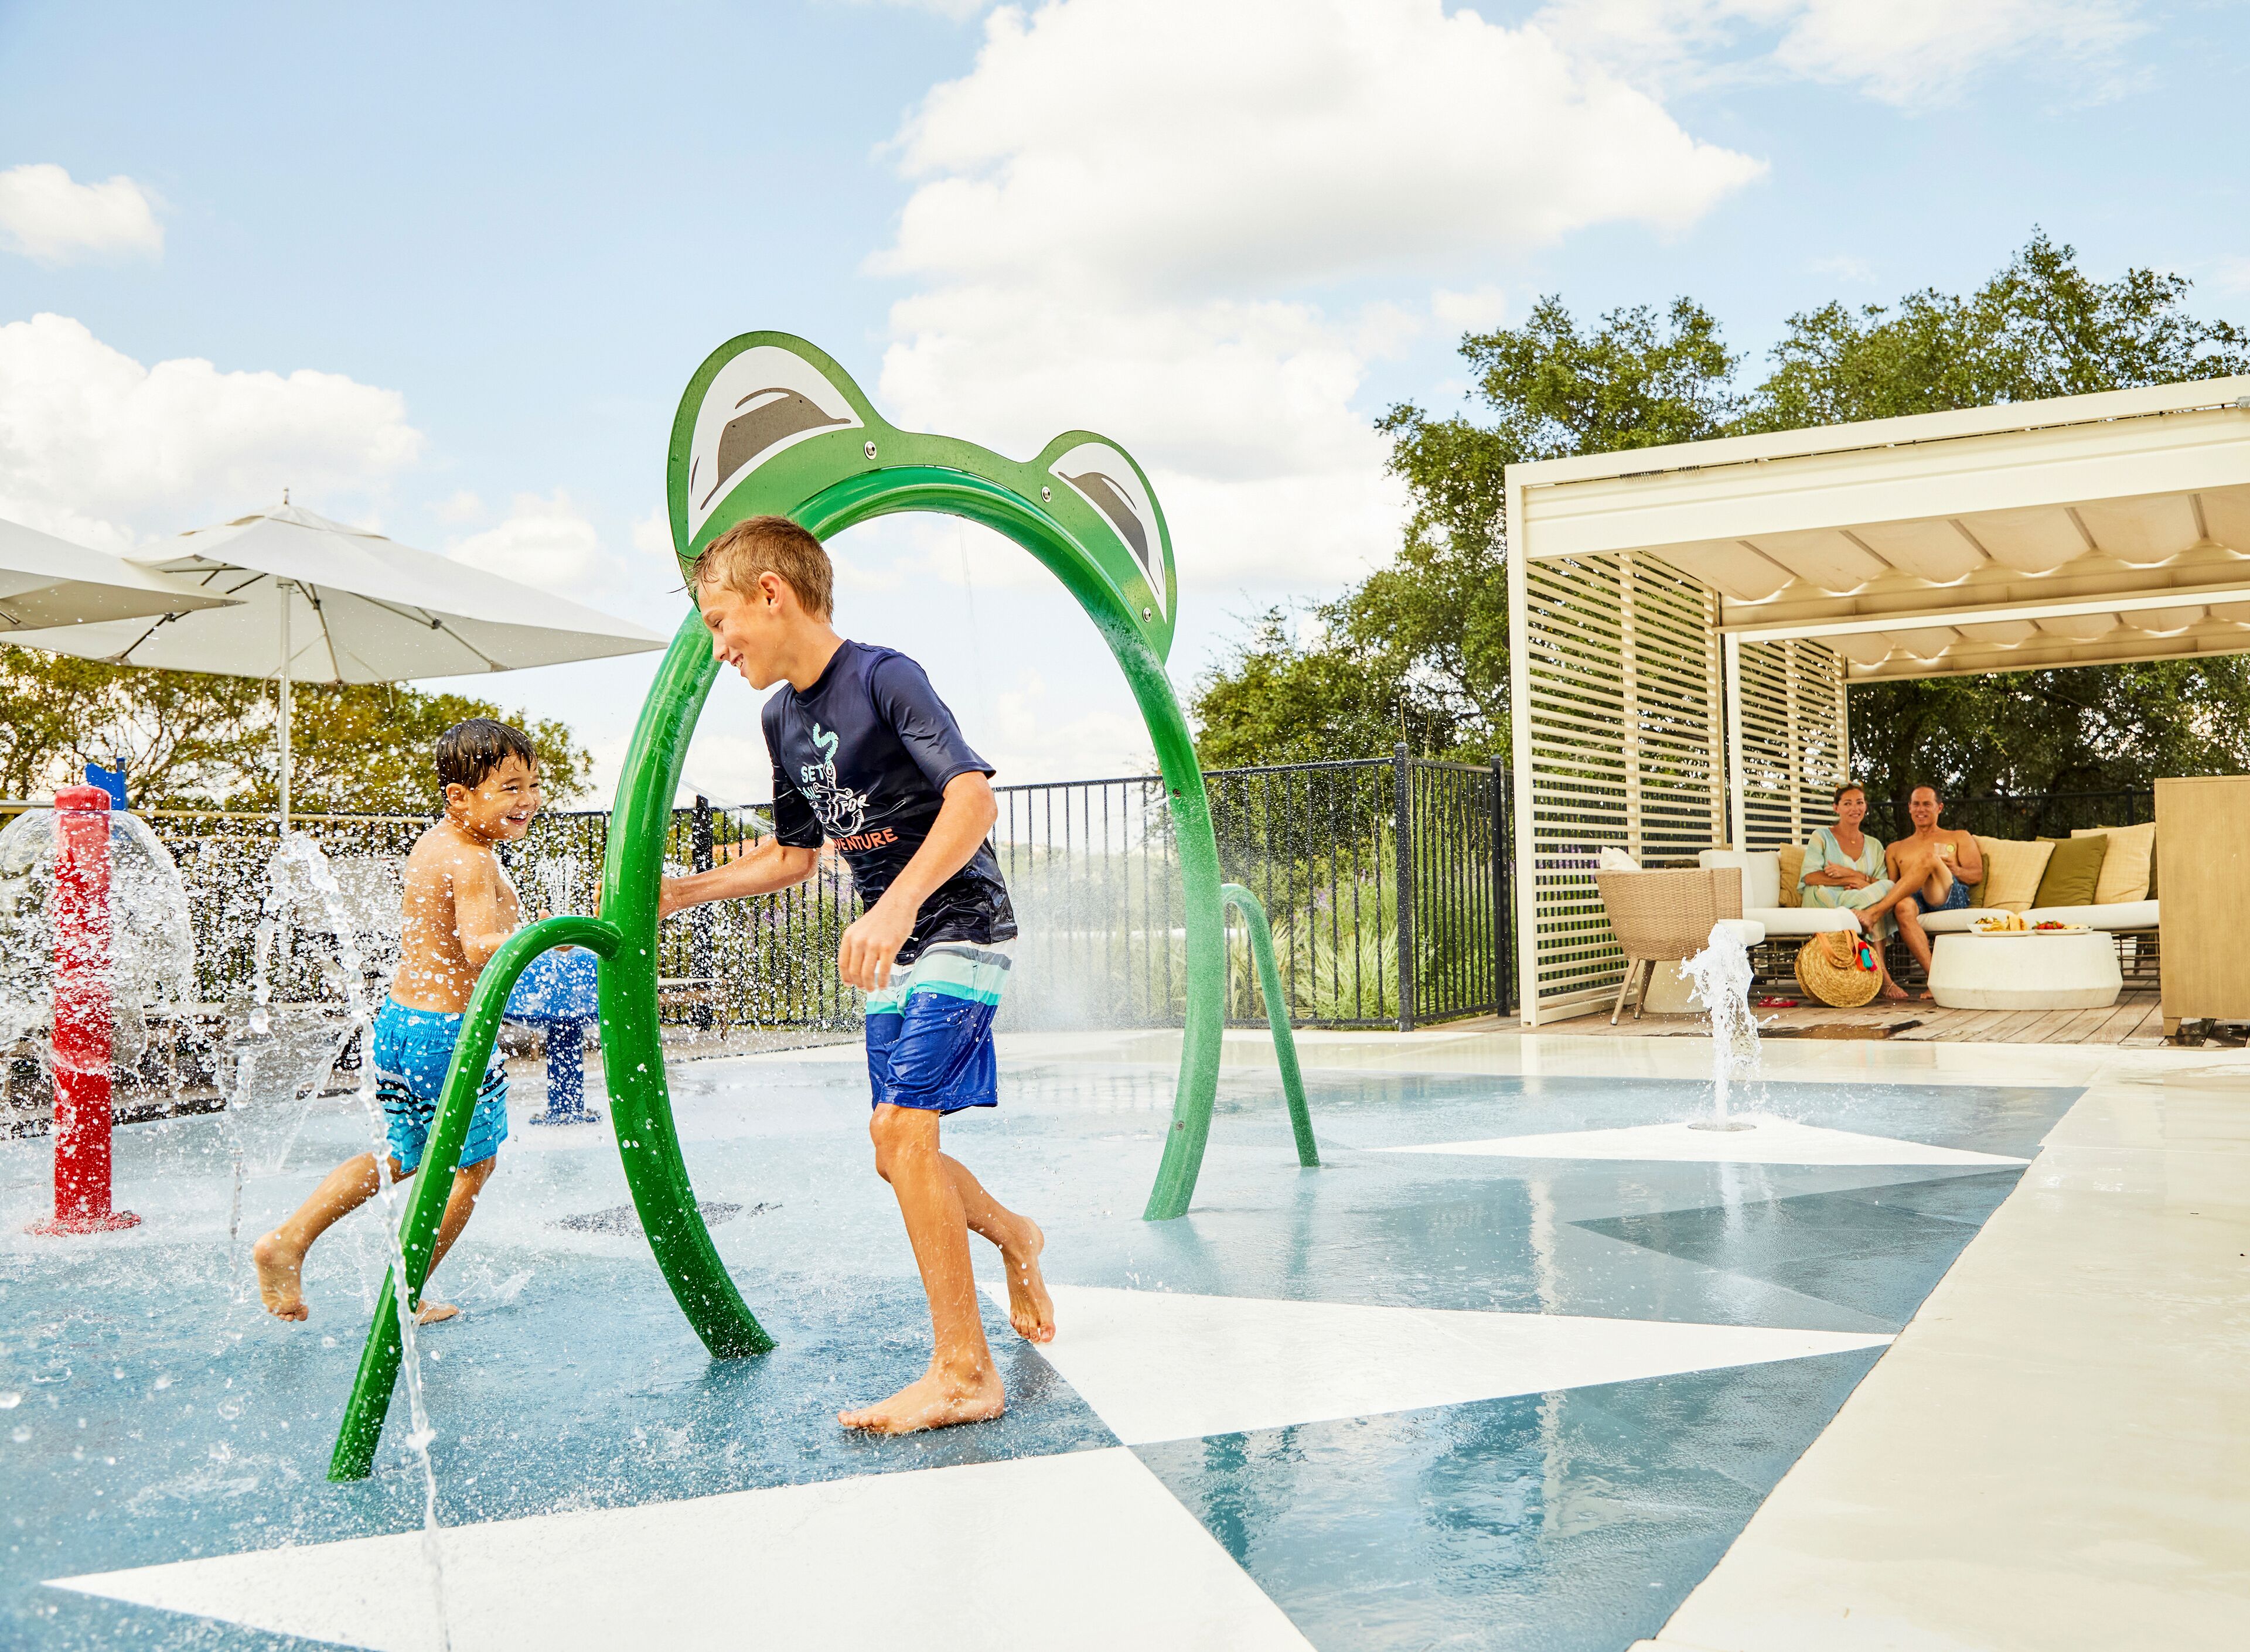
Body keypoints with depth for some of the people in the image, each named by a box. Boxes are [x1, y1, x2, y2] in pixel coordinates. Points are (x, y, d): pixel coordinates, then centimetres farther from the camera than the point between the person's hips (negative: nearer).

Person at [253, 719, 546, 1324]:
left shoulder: (432, 843, 10)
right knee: (472, 1164, 10)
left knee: (404, 1156, 26)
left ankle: (287, 1241, 21)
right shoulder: (472, 861, -20)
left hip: (399, 1019, 9)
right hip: (448, 1033, -9)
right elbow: (479, 946, -36)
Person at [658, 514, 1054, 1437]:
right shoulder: (782, 719, 10)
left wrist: (896, 905, -39)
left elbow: (974, 798, -28)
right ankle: (1015, 1239, 39)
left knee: (900, 1127, -19)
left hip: (957, 932, -9)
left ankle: (964, 1373, -14)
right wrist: (681, 893, 14)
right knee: (898, 1151, 10)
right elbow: (794, 857, 20)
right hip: (893, 952, 9)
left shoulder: (881, 676, -16)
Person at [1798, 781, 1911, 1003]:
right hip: (1823, 903, -3)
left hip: (1864, 901, 3)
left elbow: (1883, 884, 6)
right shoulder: (1822, 837, 11)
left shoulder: (1874, 846, 22)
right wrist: (1855, 881, -11)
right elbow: (1809, 877, -6)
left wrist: (1850, 873, -10)